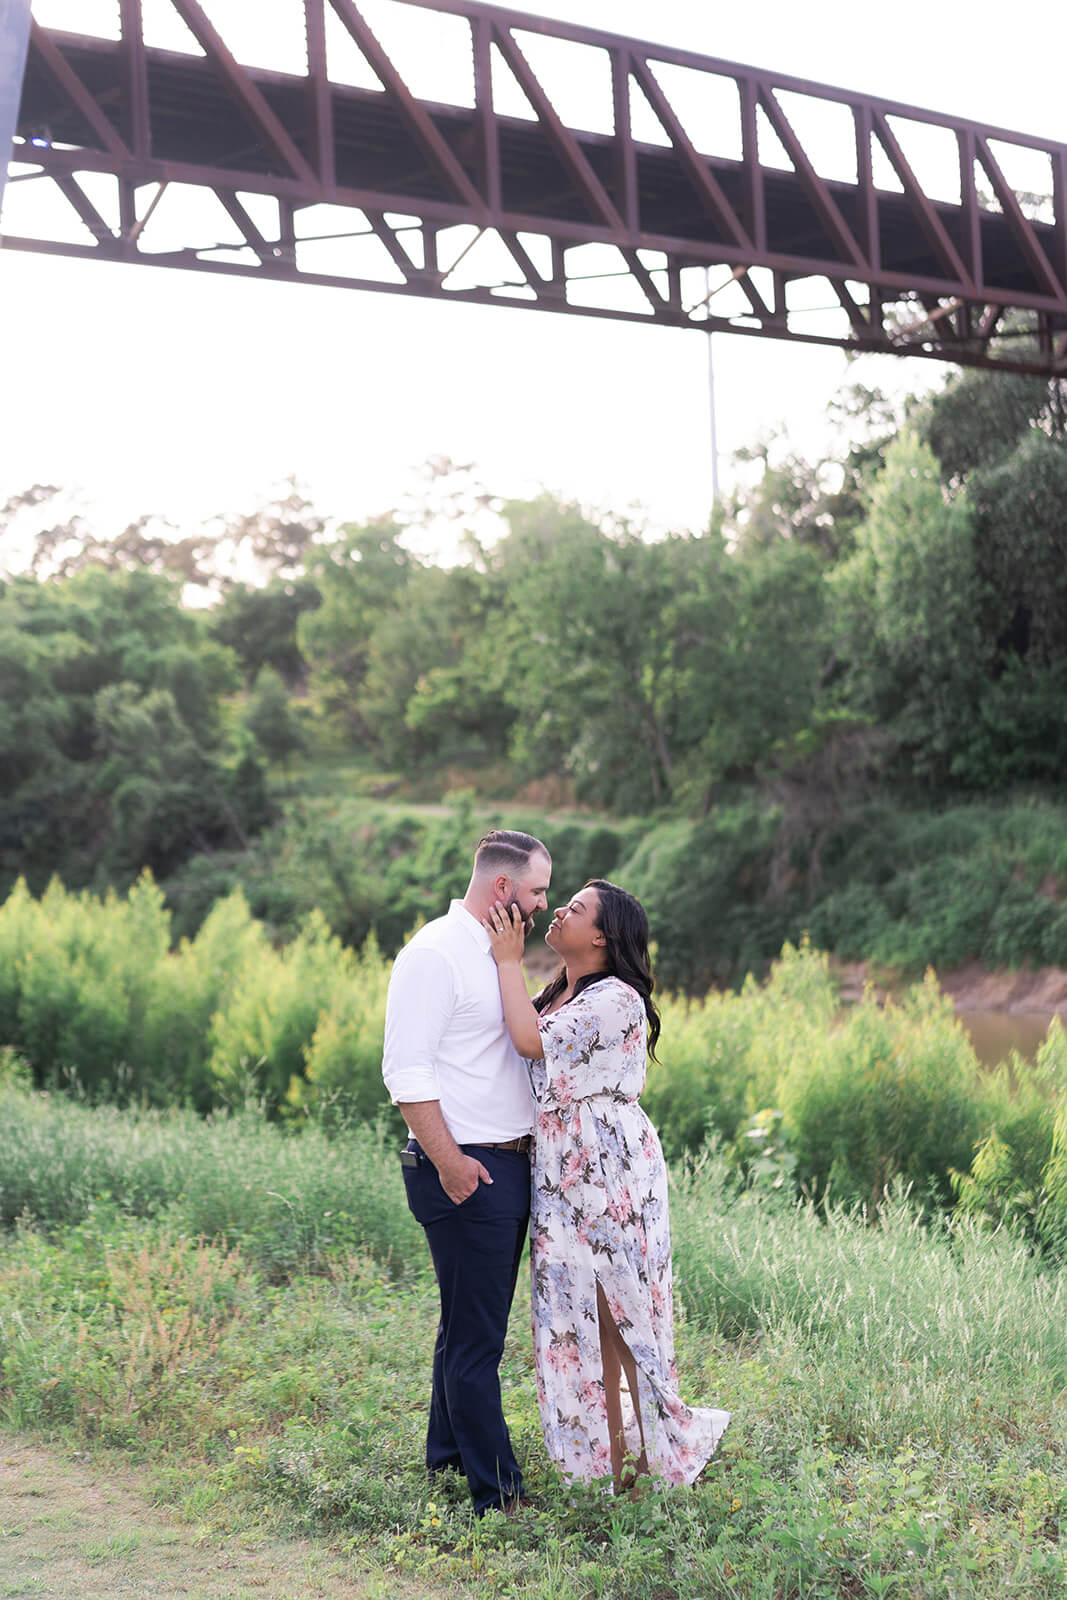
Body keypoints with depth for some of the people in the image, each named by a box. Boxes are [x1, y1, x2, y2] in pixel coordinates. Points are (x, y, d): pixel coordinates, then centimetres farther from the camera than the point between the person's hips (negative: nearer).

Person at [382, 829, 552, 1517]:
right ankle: (497, 1492, 2)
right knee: (476, 1340, -3)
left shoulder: (495, 953, 16)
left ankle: (449, 1454, 31)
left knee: (472, 1326, 19)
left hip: (510, 1165, 10)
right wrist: (449, 1162, -21)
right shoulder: (434, 954, -14)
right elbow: (407, 1071, -18)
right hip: (466, 1171, -10)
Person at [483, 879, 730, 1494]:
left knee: (622, 1310, -1)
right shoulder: (558, 997, 15)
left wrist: (509, 961, -15)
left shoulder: (617, 999, -15)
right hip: (562, 1175, 9)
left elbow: (532, 1040, -23)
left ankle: (652, 1449, 12)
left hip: (611, 1175, -9)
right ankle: (613, 1448, 19)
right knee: (582, 1311, 10)